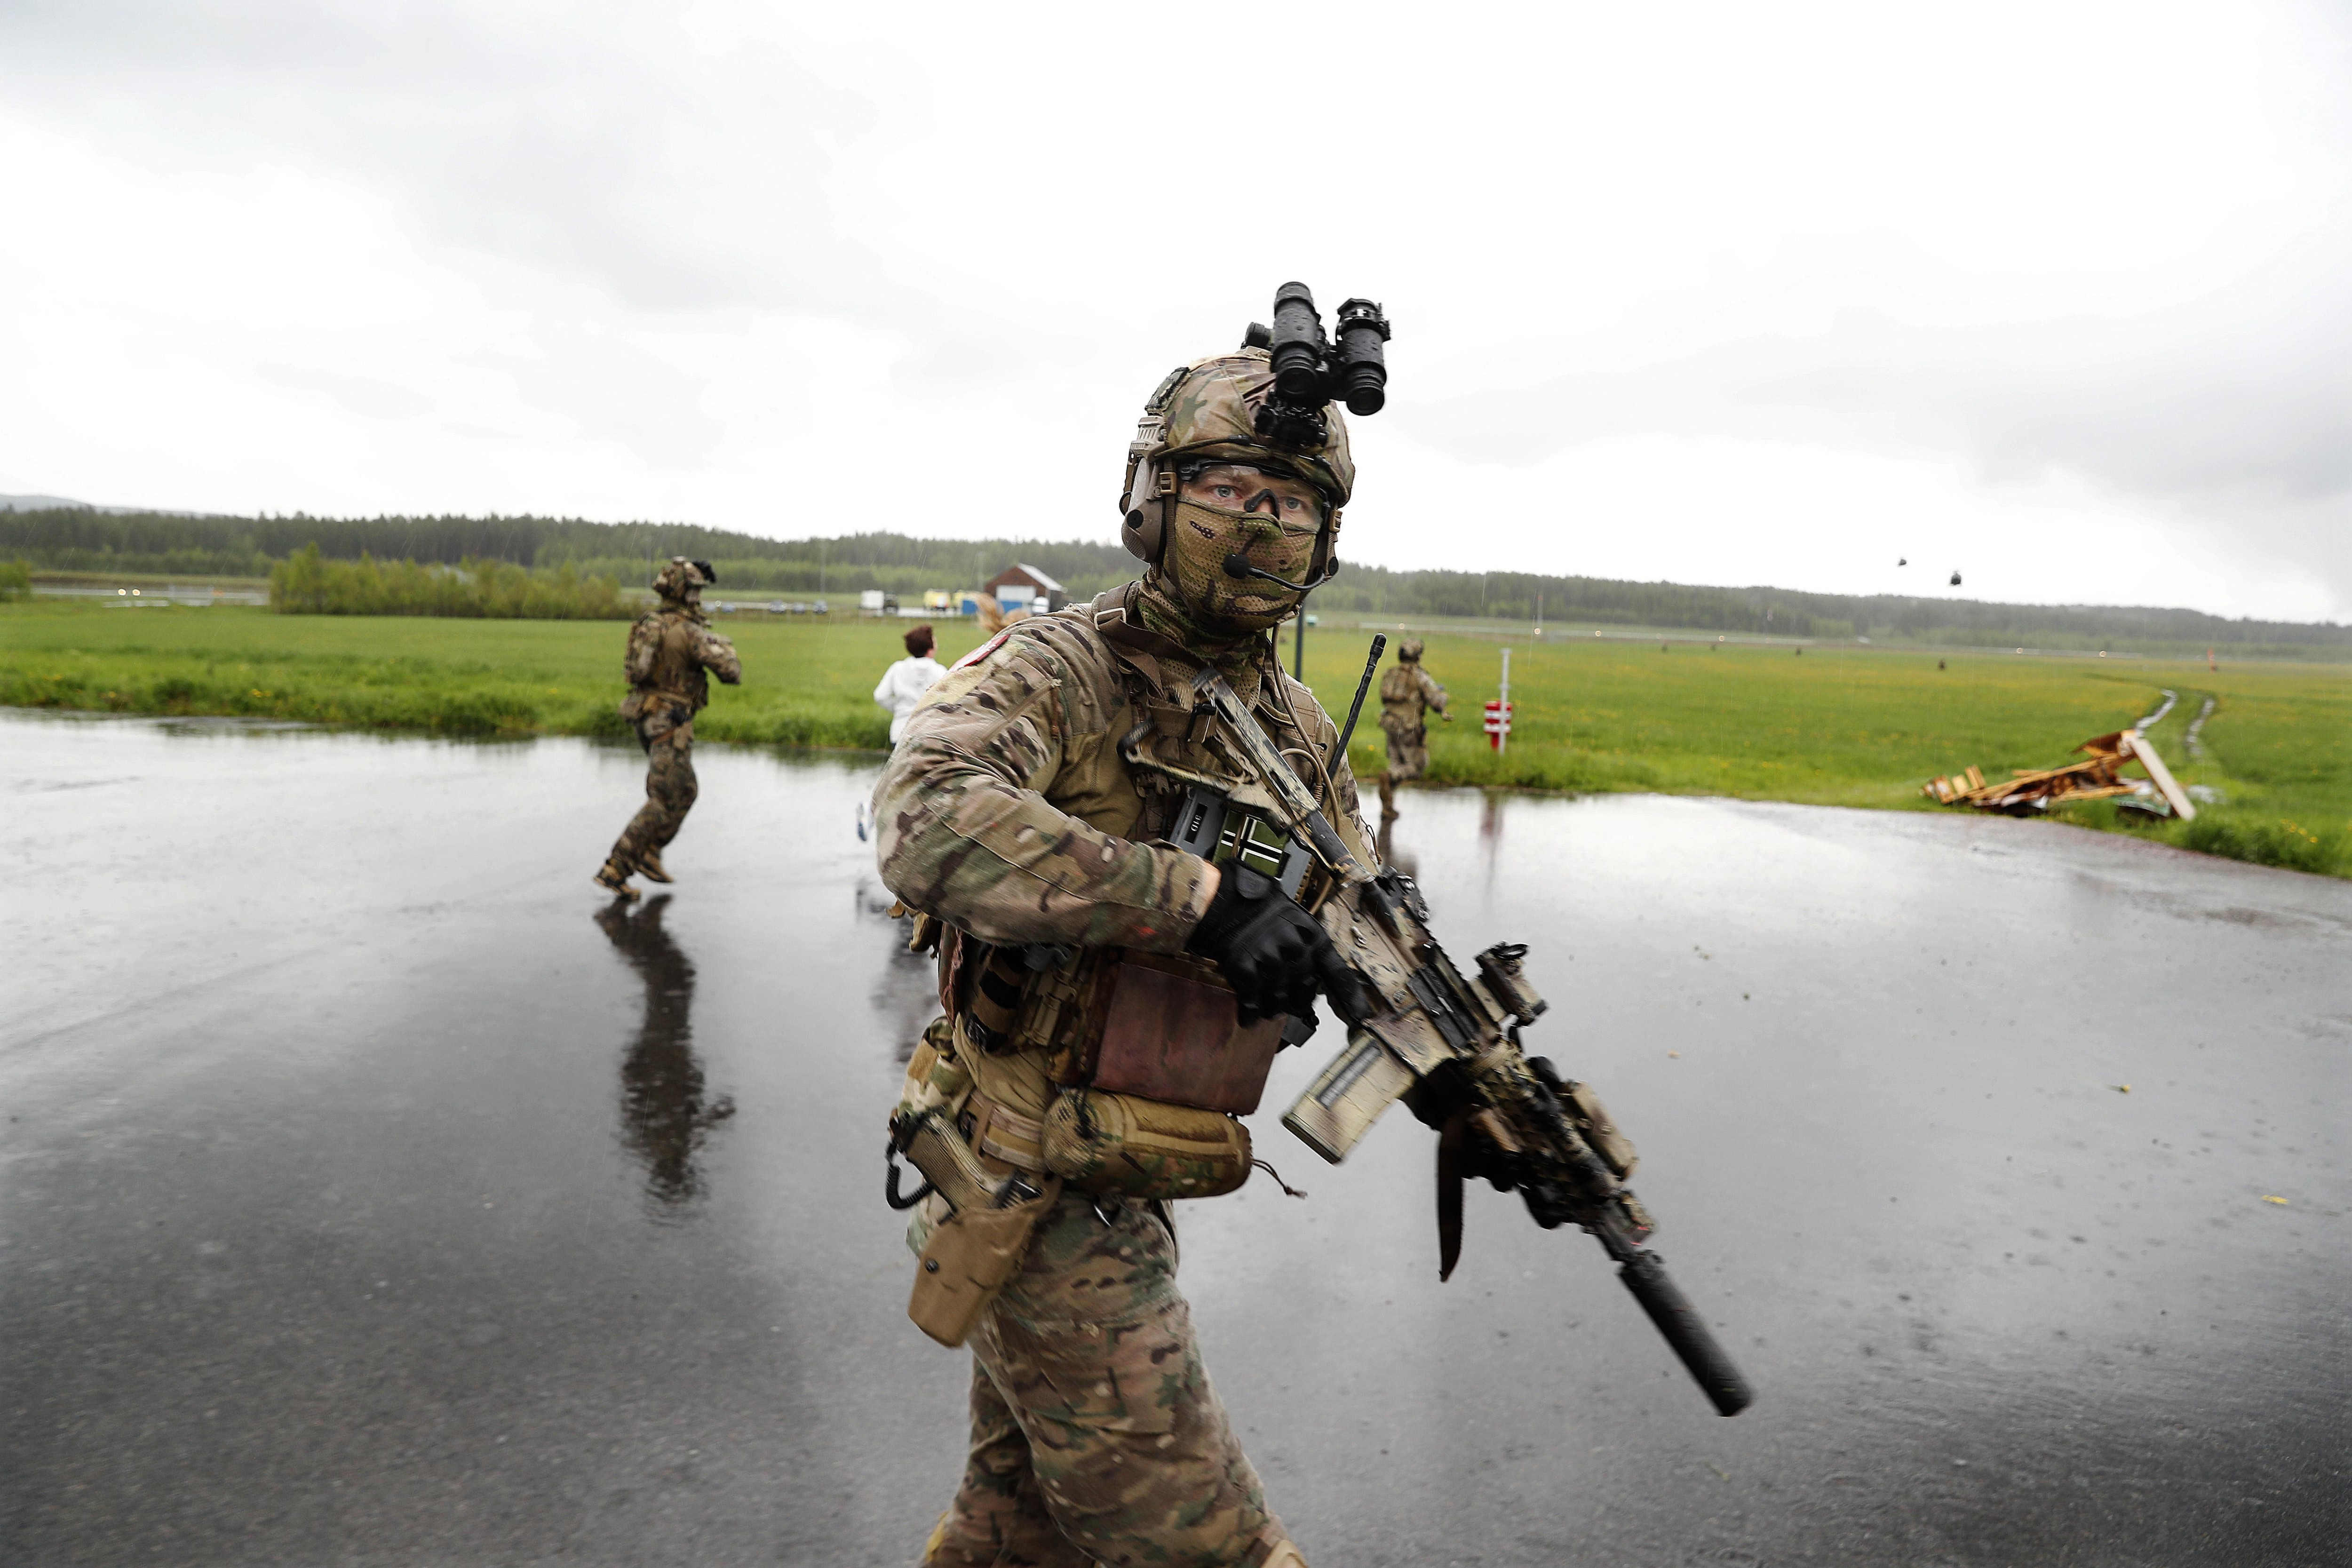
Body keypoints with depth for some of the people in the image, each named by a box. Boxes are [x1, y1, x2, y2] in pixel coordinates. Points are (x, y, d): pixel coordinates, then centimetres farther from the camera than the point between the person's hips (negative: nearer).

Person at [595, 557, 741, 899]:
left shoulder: (648, 622, 8)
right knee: (665, 803, -6)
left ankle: (648, 852, 21)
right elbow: (732, 673, -18)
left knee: (685, 791, 23)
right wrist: (725, 648, 5)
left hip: (645, 716, 9)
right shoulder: (690, 632, -18)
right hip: (670, 725, -9)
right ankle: (614, 870, -9)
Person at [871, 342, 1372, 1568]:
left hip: (1126, 1183, 7)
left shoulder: (1298, 729, 6)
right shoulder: (1052, 671, -17)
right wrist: (1201, 899, -42)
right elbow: (926, 822, -37)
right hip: (1036, 1190, -7)